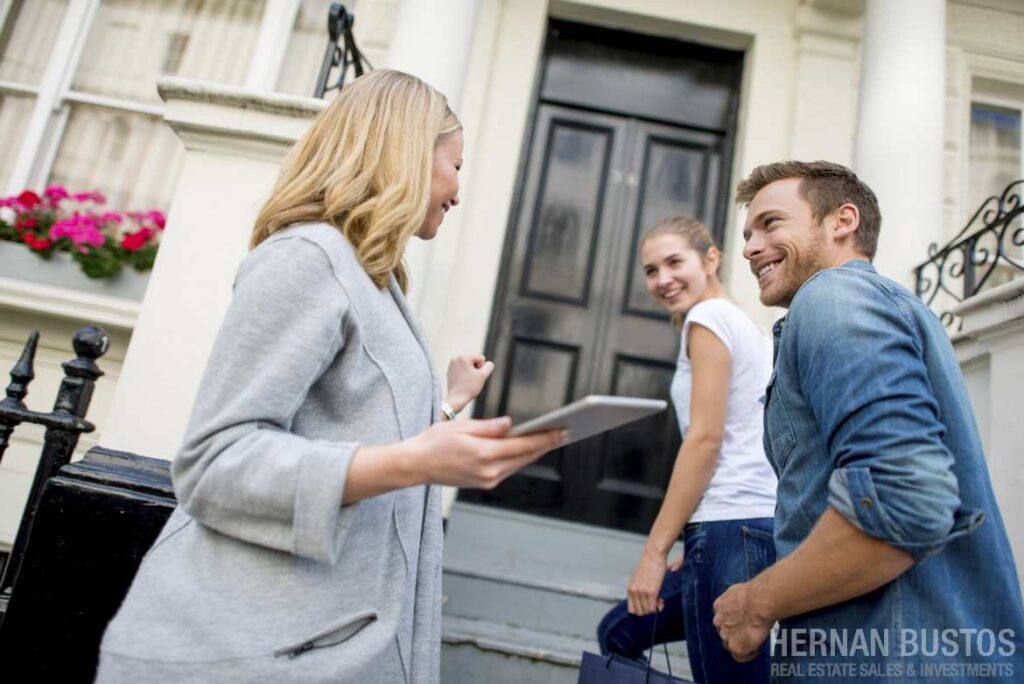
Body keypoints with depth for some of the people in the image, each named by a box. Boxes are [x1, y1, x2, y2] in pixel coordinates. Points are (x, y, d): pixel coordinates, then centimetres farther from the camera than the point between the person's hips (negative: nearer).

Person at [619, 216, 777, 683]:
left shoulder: (709, 316, -4)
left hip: (731, 527, -9)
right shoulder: (748, 328, 22)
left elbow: (705, 438, -13)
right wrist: (692, 546, 20)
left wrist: (655, 550, -12)